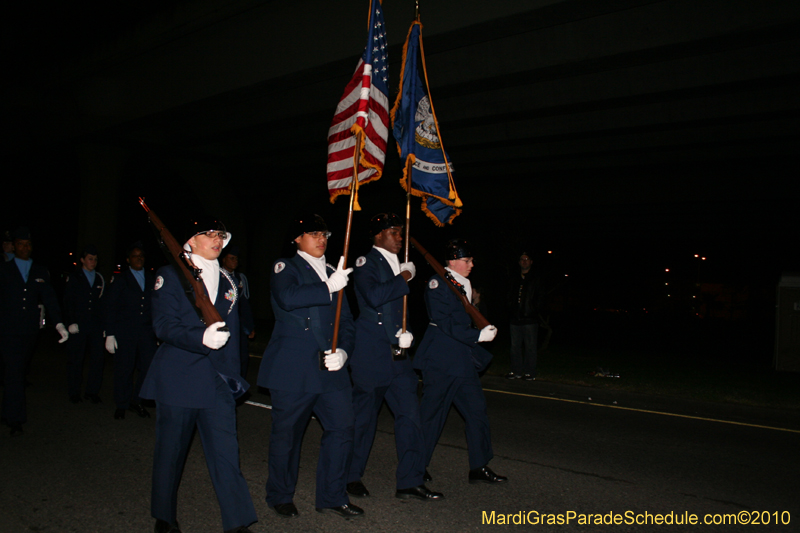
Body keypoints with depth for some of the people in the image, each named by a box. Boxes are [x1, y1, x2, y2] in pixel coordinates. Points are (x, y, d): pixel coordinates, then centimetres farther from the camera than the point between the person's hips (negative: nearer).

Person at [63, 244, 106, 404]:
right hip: (77, 325, -3)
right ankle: (74, 393, 15)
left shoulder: (100, 280, 13)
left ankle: (92, 392, 10)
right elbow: (67, 303, 0)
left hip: (96, 326, 3)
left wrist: (104, 324, 8)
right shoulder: (73, 279, 4)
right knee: (75, 360, 4)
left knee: (98, 359, -1)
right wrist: (71, 323, -9)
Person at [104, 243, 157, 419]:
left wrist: (157, 331, 4)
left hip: (147, 332, 3)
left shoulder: (152, 280, 12)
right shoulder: (119, 280, 4)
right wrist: (109, 334, -5)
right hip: (124, 333, -2)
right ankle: (121, 405, 19)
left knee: (149, 367, -1)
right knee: (123, 369, 3)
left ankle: (137, 401, 18)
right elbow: (110, 308, 1)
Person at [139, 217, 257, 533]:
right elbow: (164, 326, -10)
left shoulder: (226, 282, 15)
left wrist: (232, 374, 14)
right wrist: (202, 338, -26)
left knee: (226, 451, -2)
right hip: (178, 377, -3)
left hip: (217, 378, 4)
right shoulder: (171, 276, 0)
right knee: (171, 450, 9)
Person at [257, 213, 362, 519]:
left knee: (342, 428, 3)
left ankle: (332, 497, 20)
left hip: (330, 368, 5)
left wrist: (343, 351, -3)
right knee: (287, 433, 7)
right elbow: (287, 298, -21)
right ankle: (280, 497, 28)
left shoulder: (334, 274, 18)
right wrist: (328, 288, -23)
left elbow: (346, 320, 14)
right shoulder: (285, 268, 1)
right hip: (292, 368, -5)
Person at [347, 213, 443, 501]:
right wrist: (402, 280, -14)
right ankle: (351, 477, 23)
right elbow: (375, 297, -27)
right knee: (363, 416, 4)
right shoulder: (366, 263, -8)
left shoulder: (398, 265, 16)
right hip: (371, 354, -7)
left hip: (396, 353, 7)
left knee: (410, 414, 3)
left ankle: (410, 482, 12)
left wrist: (405, 332, 10)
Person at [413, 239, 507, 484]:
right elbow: (445, 322, -18)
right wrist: (478, 336, -18)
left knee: (477, 409, 8)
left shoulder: (464, 285, 15)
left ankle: (479, 468, 18)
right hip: (440, 359, -8)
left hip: (463, 358, 9)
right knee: (432, 412, 1)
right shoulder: (438, 283, -11)